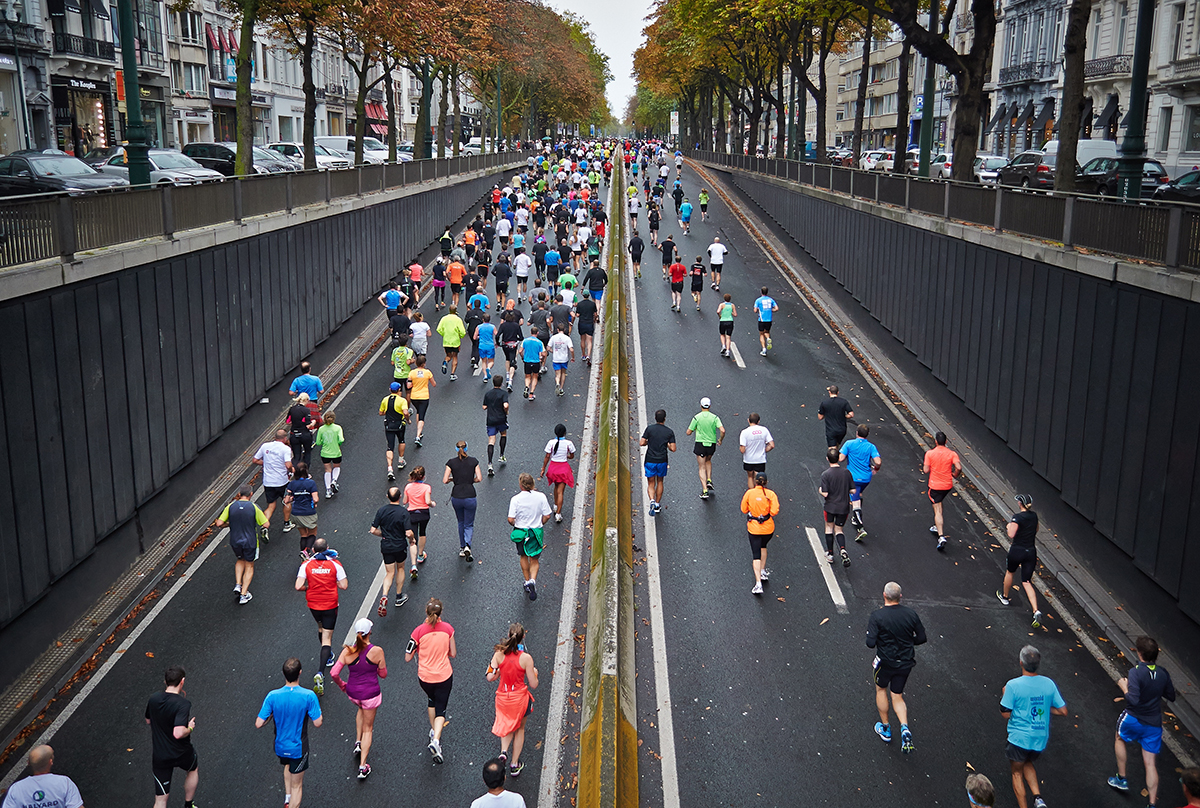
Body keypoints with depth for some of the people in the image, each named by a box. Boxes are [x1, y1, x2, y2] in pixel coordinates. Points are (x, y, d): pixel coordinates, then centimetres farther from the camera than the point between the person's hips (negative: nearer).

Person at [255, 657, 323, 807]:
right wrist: (319, 712, 2)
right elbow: (317, 722, -18)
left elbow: (259, 724, -15)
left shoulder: (273, 696, -18)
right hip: (298, 748, -3)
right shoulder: (309, 696, -25)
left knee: (288, 766, 37)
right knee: (297, 785, 14)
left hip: (280, 748, 3)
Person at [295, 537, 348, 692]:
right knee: (327, 638, -1)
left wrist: (309, 587, 4)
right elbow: (344, 585, -12)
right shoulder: (335, 564, -11)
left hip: (313, 604, 2)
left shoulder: (306, 565, -9)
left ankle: (328, 656, 50)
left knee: (320, 627, 31)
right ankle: (320, 673, -17)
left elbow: (298, 587, -16)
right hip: (330, 605, -2)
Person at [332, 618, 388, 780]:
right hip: (371, 693, -3)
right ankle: (362, 766, 15)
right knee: (368, 728, 14)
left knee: (361, 709, 39)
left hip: (352, 692, 3)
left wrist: (341, 685, 6)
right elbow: (383, 674, -8)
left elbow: (334, 673, -13)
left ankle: (358, 743, 35)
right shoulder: (377, 651, -20)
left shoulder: (347, 651, -14)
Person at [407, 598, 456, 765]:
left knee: (432, 701, 30)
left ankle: (433, 731, 40)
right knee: (441, 709, 8)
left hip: (425, 677, 1)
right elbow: (453, 654, -2)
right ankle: (436, 740, -12)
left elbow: (408, 657, -9)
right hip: (444, 676, -1)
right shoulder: (447, 628, -10)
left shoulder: (419, 631, -15)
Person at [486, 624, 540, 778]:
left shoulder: (499, 654, -14)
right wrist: (535, 673, 8)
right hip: (520, 698, -2)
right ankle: (514, 764, 28)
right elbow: (533, 685, -13)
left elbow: (490, 677, -9)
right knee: (519, 728, 24)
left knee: (507, 725, 30)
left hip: (502, 697, 2)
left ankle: (504, 750, 7)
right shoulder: (525, 658, -20)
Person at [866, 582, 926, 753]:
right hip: (906, 662, 3)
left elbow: (870, 643, -21)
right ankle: (904, 728, -5)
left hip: (886, 661, -3)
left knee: (881, 689, 23)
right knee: (898, 696, 17)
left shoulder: (877, 616, -19)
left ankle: (885, 728, 32)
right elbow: (921, 638, 1)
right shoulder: (910, 614, -8)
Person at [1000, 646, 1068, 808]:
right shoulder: (1049, 684, -6)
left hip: (1019, 738, -4)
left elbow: (1006, 714, -14)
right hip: (1041, 739, 4)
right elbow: (1063, 711, -1)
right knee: (1027, 763, 29)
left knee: (1017, 772, 16)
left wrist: (1004, 695, 3)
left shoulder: (1013, 685, -18)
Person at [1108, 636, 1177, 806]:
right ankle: (1152, 803, 7)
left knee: (1120, 738, 29)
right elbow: (1171, 697, 8)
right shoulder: (1163, 673, -5)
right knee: (1151, 763, 10)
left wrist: (1124, 687, -12)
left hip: (1133, 720, -4)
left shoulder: (1136, 672, -23)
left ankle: (1121, 778, 34)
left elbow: (1133, 700, -29)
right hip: (1154, 725, 4)